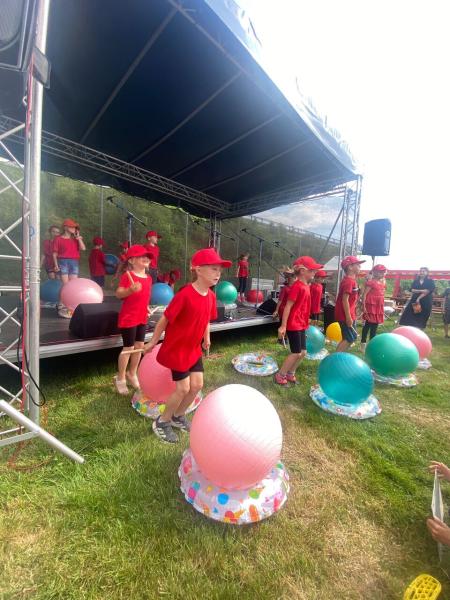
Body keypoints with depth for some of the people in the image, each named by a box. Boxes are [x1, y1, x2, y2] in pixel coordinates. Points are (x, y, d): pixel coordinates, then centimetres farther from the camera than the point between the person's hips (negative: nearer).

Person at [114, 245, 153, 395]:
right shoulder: (128, 275, -15)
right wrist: (131, 290, -39)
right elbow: (118, 293, -22)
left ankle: (132, 374, 35)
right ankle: (120, 378, 24)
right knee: (128, 348, 3)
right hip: (129, 318, -7)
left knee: (139, 346, 14)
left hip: (142, 318, 7)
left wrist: (147, 308, 8)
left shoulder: (148, 278, 7)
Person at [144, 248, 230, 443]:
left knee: (197, 385, 11)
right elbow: (164, 319, -18)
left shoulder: (211, 296, -4)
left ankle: (179, 416, 38)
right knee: (183, 388, 1)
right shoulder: (184, 294, -28)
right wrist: (153, 342, -8)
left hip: (194, 349, 7)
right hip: (176, 349, -7)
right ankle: (162, 422, 28)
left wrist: (206, 338, 16)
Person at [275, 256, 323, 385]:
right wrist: (283, 326, -21)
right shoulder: (297, 286, -17)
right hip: (294, 325, -9)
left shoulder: (305, 286, 11)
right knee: (296, 353, -2)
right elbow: (288, 306, -20)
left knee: (303, 352, 13)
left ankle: (290, 373, 29)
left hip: (301, 325, 9)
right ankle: (280, 375, 14)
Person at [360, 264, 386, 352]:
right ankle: (363, 344, 7)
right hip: (370, 305, -8)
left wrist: (382, 307, 17)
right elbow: (364, 294, -15)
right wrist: (364, 306, -20)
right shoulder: (371, 281, -11)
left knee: (375, 326, 12)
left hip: (379, 306, 8)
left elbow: (382, 295, 18)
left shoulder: (383, 282, 12)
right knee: (367, 325, -2)